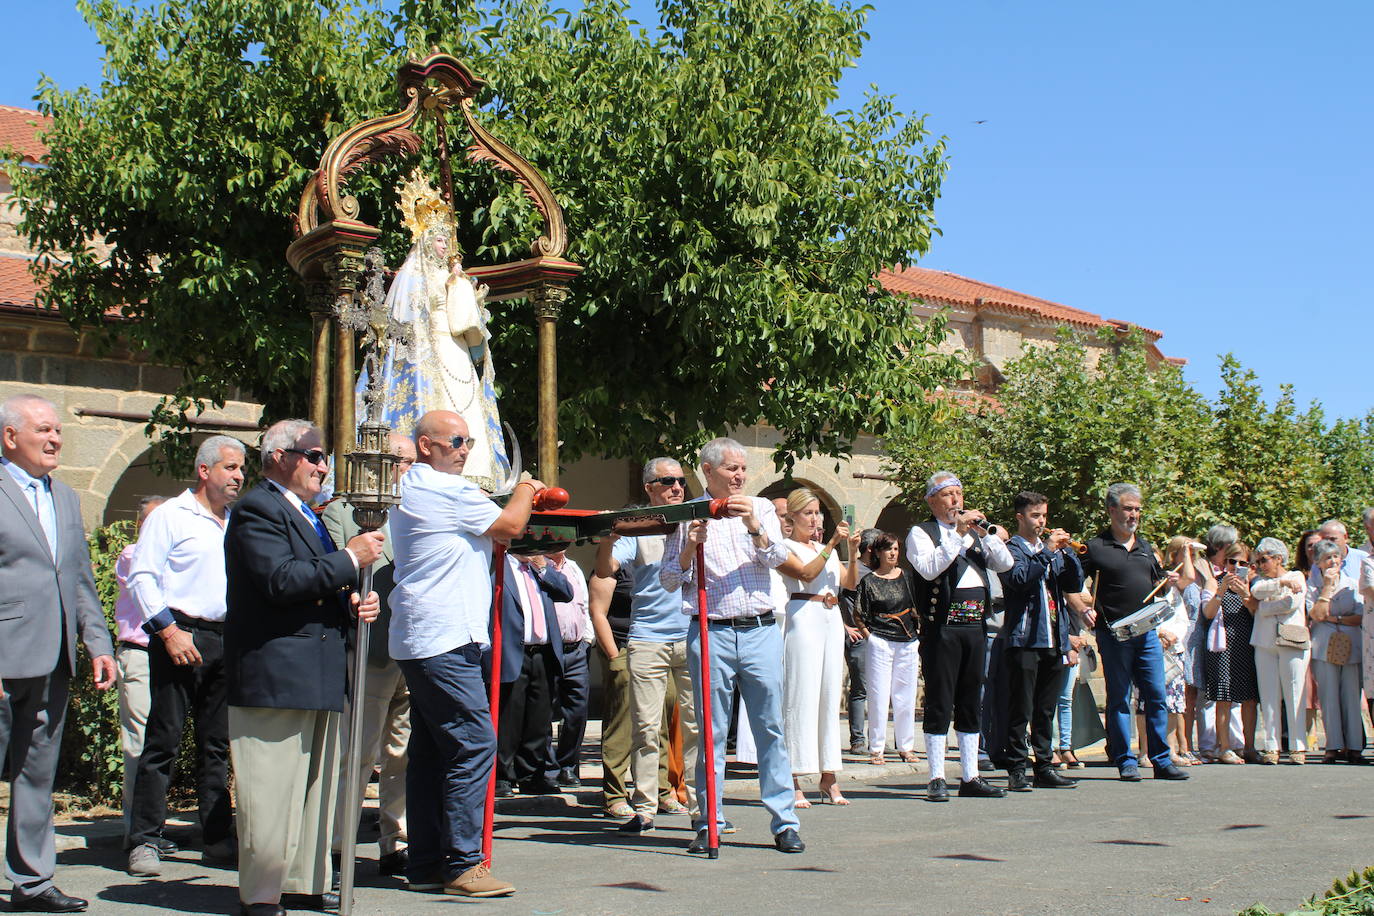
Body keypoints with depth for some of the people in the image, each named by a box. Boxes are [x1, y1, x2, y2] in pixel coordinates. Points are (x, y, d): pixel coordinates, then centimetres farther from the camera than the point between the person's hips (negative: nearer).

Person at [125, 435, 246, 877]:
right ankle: (144, 840, 0)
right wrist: (168, 629, -16)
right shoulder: (171, 516, -2)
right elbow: (142, 576, -8)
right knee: (163, 740, -6)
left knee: (217, 745, 9)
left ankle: (218, 839, 13)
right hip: (180, 636, -6)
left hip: (226, 640, 6)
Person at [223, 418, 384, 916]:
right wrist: (350, 559, -16)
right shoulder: (256, 510, -9)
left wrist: (353, 602, 8)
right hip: (274, 674, -10)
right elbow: (281, 579, -22)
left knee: (315, 785, 13)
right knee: (273, 791, -7)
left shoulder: (305, 515, 23)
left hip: (318, 672, 10)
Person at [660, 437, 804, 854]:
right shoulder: (688, 515, 7)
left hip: (761, 631, 1)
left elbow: (777, 558, -1)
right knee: (712, 732, 2)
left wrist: (754, 527, -17)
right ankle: (709, 824, 9)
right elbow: (669, 581, 6)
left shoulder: (760, 508, 13)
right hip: (711, 633, -1)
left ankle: (785, 823, 4)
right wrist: (689, 546, -11)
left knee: (771, 728, 0)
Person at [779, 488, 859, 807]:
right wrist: (832, 544, -17)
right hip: (804, 618, -7)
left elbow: (850, 582, 13)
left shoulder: (825, 548, 22)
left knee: (830, 696, 6)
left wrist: (853, 551, 0)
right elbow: (806, 573, -14)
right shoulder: (786, 546, 3)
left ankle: (829, 779, 9)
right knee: (801, 696, -9)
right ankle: (794, 783, -8)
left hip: (832, 620, 7)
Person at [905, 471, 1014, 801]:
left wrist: (985, 532, -2)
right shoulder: (921, 533, 2)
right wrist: (958, 534, -15)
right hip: (942, 626, -6)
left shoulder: (974, 532, 20)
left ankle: (970, 778, 16)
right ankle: (937, 779, -1)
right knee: (939, 703, -5)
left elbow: (1005, 564, 10)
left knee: (970, 703, 10)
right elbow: (928, 569, -16)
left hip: (975, 625, 6)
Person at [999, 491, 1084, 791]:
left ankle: (1044, 768, 17)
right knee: (1021, 710, -3)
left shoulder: (1053, 550, 19)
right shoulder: (1012, 548, -1)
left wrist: (1068, 551, -2)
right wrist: (1047, 551, -18)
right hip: (1025, 640, -6)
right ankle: (1017, 770, 0)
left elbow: (1075, 585, 11)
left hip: (1054, 641, 6)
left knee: (1046, 710, 11)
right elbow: (1018, 578, -20)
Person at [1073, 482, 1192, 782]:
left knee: (1157, 696, 4)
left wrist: (1174, 580, 6)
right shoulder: (1096, 547, -2)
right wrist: (1083, 610, -16)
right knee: (1119, 699, 1)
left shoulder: (1145, 546, 16)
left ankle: (1162, 761, 11)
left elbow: (1157, 583, 26)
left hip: (1147, 633, 5)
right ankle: (1126, 762, 7)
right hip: (1114, 634, -5)